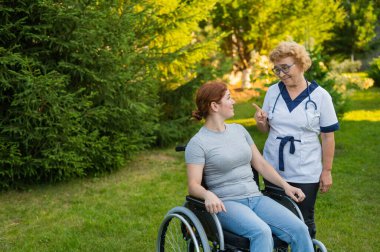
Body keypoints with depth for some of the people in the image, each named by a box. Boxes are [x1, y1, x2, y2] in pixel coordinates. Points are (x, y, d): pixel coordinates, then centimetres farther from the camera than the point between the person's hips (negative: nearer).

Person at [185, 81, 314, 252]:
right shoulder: (197, 143, -3)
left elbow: (261, 164, 17)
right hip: (226, 203, -6)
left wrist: (285, 185, 4)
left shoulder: (239, 130, 16)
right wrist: (208, 194, -32)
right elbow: (193, 184, -10)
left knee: (299, 229, -17)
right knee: (262, 232, -34)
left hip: (255, 198, 6)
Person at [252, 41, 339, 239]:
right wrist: (261, 122, -14)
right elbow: (267, 130, 9)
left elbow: (328, 136, -5)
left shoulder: (320, 96, -8)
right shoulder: (272, 92, 1)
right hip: (274, 170, 3)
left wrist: (326, 171, -5)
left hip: (306, 173, -3)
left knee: (304, 222, 9)